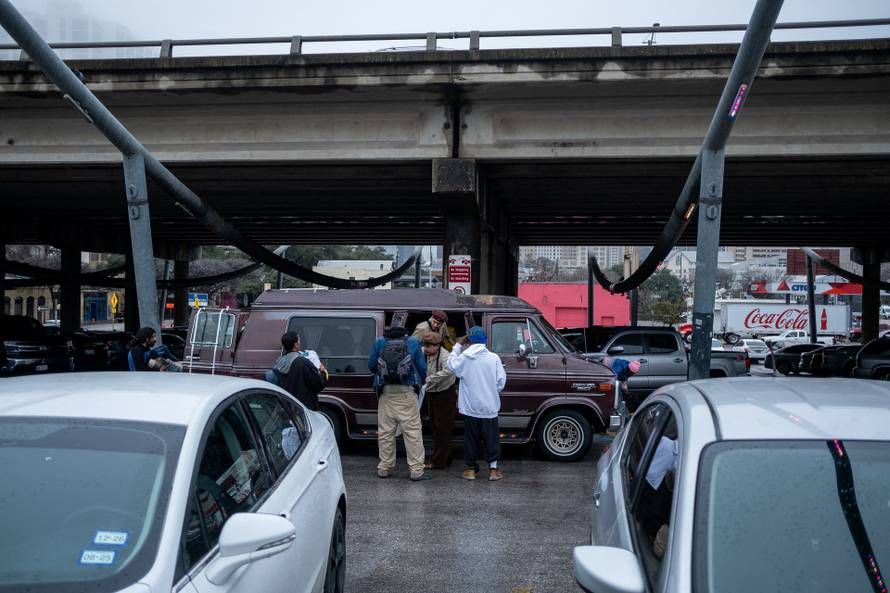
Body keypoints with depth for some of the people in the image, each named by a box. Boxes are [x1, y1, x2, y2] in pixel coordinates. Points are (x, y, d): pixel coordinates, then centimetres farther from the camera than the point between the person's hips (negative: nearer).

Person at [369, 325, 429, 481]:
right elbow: (422, 367, 3)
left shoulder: (380, 342, 9)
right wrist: (420, 381, 22)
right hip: (407, 392, -2)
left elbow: (371, 365, 8)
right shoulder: (413, 342, 6)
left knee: (385, 431, 10)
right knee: (412, 430, 0)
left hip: (386, 392, 2)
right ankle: (416, 471, -2)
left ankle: (384, 468, 17)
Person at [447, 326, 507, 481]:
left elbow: (452, 366, 8)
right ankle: (493, 468, 12)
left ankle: (471, 468, 17)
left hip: (470, 406, 0)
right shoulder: (494, 358, -8)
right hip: (489, 407, 0)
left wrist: (458, 345, 9)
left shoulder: (464, 357, -9)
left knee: (471, 438, 12)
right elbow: (501, 381, -5)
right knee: (491, 438, 10)